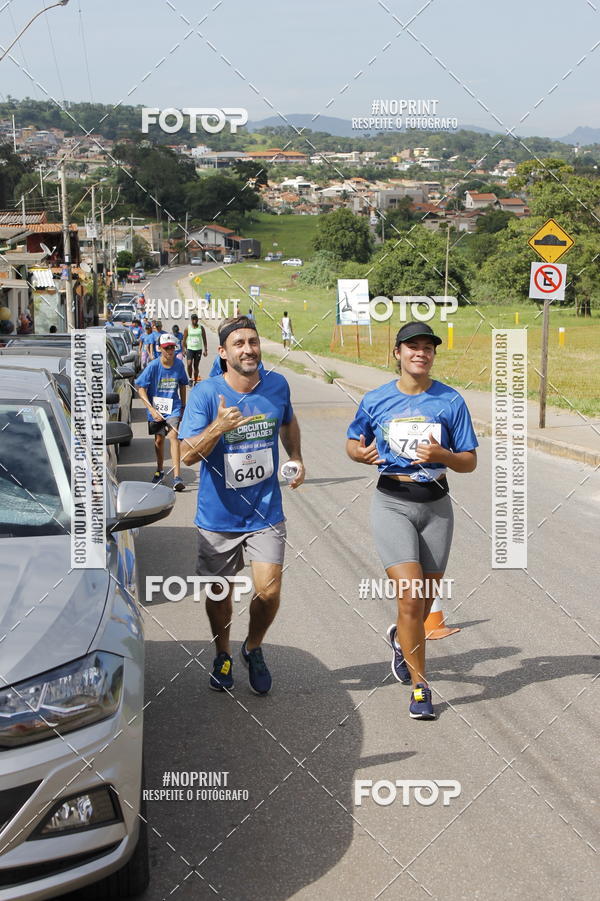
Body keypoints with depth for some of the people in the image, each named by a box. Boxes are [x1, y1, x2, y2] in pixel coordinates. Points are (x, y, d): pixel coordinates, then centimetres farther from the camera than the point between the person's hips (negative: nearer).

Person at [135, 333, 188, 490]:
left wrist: (183, 406, 16)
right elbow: (141, 389, -9)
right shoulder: (153, 366, -12)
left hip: (173, 409, 0)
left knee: (173, 436, -17)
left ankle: (177, 477, -23)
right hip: (156, 408, 0)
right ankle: (159, 470, 36)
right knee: (159, 440, 12)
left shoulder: (179, 365, -3)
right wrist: (152, 409, -16)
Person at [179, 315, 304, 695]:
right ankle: (223, 656, 38)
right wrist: (218, 427, -33)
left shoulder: (277, 386, -2)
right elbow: (189, 454, -17)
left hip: (266, 513, 1)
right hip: (219, 517, -1)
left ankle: (254, 648, 23)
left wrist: (297, 458, 6)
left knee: (269, 591, -7)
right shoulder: (206, 393, -13)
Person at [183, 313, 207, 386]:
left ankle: (195, 381, 14)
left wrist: (205, 349, 3)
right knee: (189, 364, -16)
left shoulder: (201, 328, 4)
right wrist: (184, 349, 1)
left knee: (196, 366, 5)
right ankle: (190, 379, 2)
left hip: (198, 349, 1)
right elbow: (184, 339, 6)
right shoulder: (187, 328, 1)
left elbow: (204, 339, 8)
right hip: (190, 348, -1)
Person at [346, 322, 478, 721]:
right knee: (410, 595, -13)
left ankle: (401, 638, 48)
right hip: (392, 503, -2)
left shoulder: (451, 401, -2)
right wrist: (361, 453, -9)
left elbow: (470, 461, 1)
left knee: (427, 598, 14)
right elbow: (352, 441, 15)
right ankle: (420, 685, 2)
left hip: (436, 505, 2)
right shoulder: (376, 400, -1)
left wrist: (442, 456, -20)